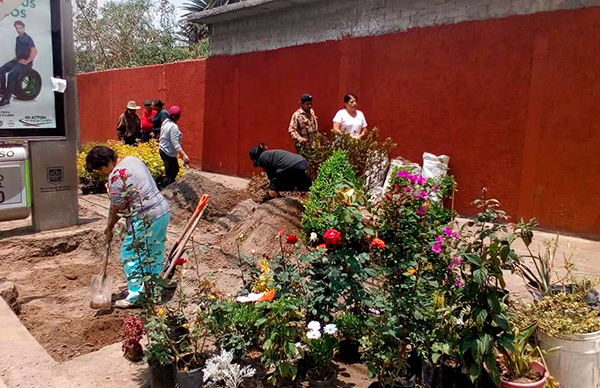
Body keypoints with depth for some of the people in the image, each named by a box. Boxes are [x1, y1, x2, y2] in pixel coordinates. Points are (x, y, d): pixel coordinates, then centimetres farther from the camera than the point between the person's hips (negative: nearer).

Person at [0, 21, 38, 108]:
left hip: (25, 62, -9)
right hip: (17, 60, 9)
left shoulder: (27, 39, -13)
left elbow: (34, 51, -26)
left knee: (11, 74, -27)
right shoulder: (18, 38, 14)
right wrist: (16, 57, 16)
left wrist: (27, 61, -22)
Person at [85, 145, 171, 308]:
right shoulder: (133, 159, 10)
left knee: (130, 255, 5)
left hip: (146, 220, -9)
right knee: (154, 255, 18)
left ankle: (135, 296, 10)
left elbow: (117, 209, -8)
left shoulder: (116, 177, -16)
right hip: (164, 211, 9)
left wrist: (109, 229, 7)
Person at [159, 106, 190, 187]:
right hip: (168, 153, -10)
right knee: (170, 175, -2)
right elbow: (175, 144, -32)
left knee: (175, 169, 23)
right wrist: (184, 155, -39)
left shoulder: (166, 122, 4)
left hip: (163, 150, 10)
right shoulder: (173, 126, -24)